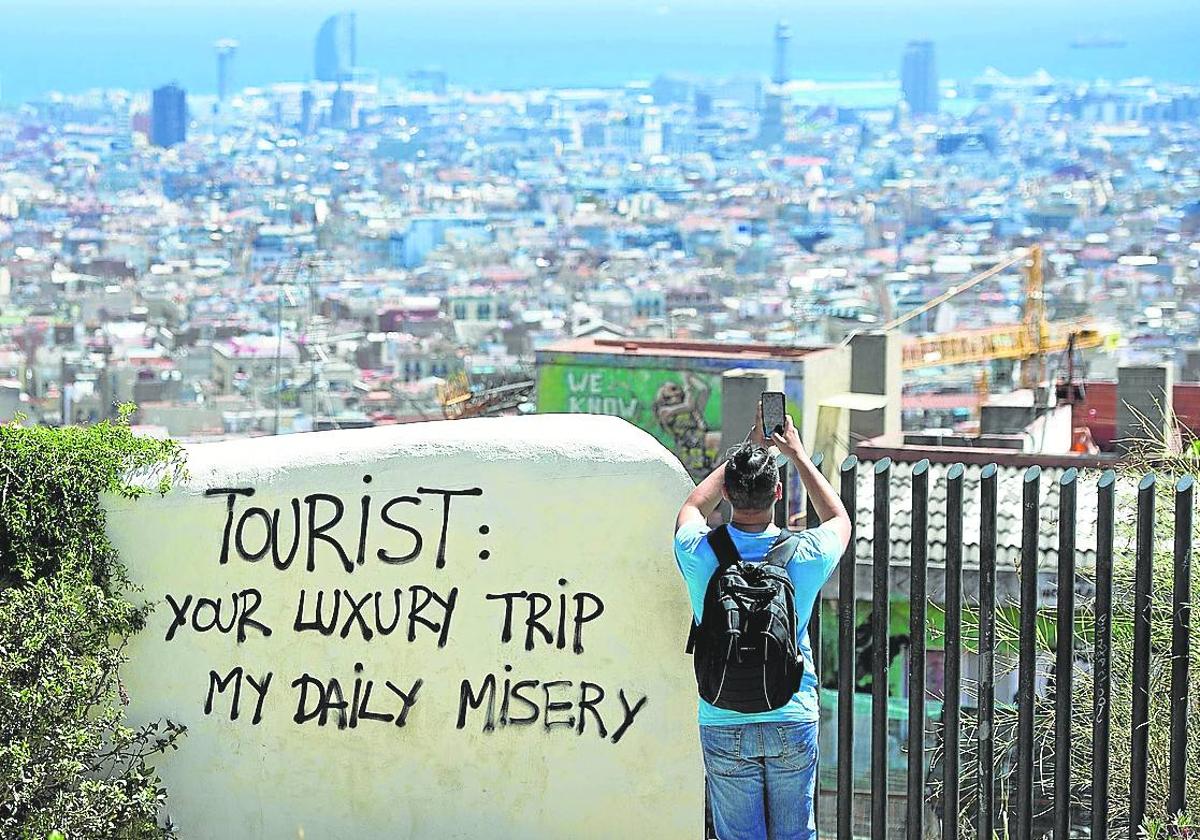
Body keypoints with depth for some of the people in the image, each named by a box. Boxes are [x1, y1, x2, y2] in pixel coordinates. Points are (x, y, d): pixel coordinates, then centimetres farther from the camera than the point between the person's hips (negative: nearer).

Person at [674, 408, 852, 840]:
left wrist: (746, 449, 22)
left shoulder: (699, 554, -9)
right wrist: (797, 454, 23)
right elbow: (840, 520, 17)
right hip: (793, 721, 0)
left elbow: (692, 509, 18)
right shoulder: (805, 556, -10)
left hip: (723, 725, 0)